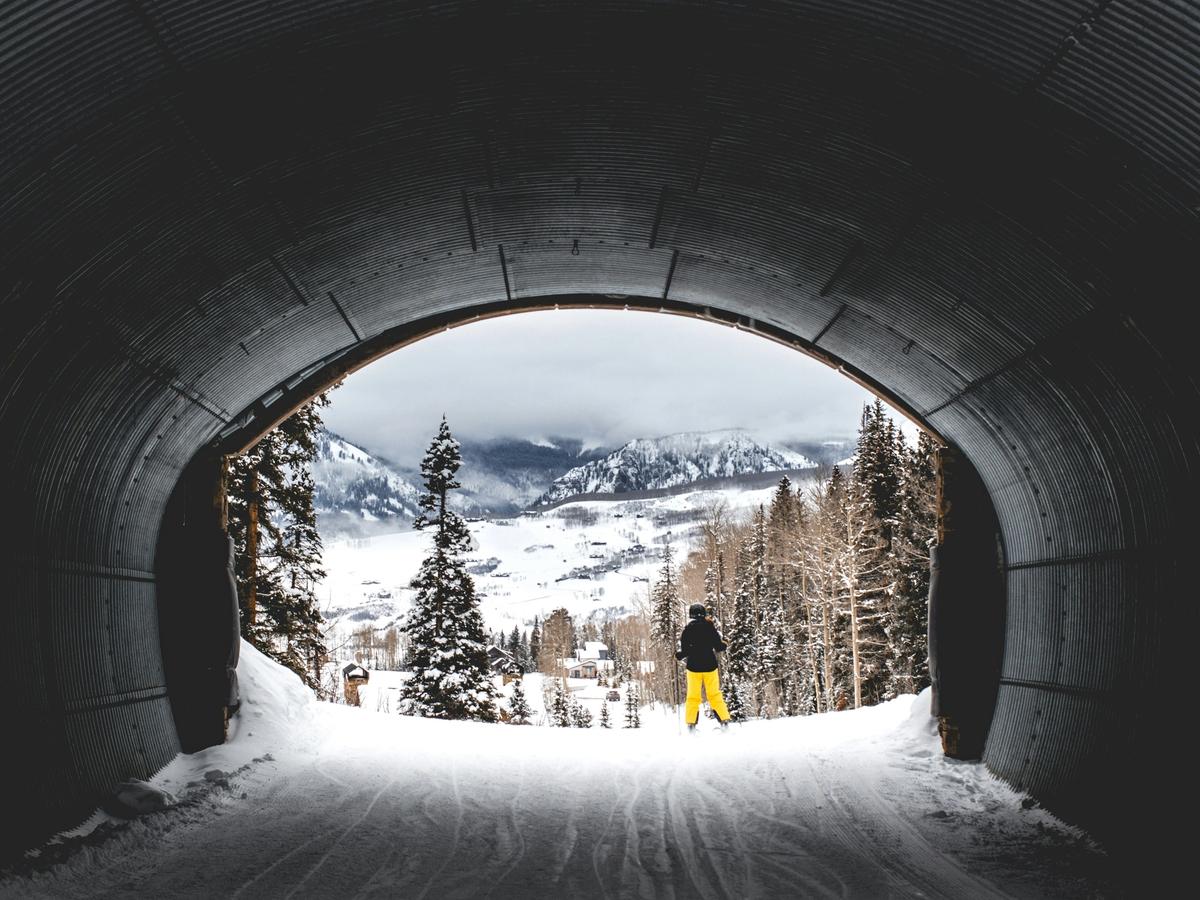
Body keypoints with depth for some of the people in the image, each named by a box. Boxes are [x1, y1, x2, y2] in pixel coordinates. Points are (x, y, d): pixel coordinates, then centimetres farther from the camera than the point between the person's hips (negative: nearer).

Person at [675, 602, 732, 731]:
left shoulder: (688, 629, -5)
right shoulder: (709, 626, -3)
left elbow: (685, 650, -9)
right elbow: (718, 646, -3)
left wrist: (678, 654, 12)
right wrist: (723, 645, 19)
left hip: (694, 666, -1)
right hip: (710, 665, 1)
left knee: (693, 697, 8)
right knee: (715, 695, 10)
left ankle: (691, 724, 2)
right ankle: (725, 721, 4)